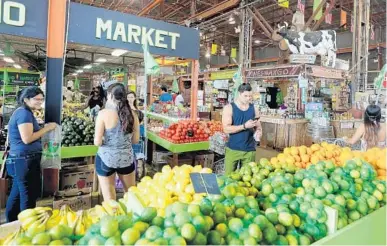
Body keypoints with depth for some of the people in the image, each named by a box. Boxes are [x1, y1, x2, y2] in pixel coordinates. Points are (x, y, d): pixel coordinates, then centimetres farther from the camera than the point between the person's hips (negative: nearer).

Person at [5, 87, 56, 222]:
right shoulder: (24, 113, -15)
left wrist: (45, 129, 12)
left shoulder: (23, 112, 17)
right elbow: (27, 139, -23)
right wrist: (46, 128, -16)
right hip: (25, 161, -11)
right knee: (29, 196, -3)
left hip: (20, 160, 11)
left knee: (17, 194, 20)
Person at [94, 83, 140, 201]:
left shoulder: (104, 113, -13)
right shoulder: (132, 114, -4)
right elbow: (136, 139, 2)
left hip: (106, 159, -3)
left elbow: (97, 142, -14)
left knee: (109, 199, 13)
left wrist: (107, 140, 7)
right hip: (127, 158, 3)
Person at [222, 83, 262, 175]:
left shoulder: (254, 108, 6)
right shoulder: (229, 108, -5)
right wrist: (245, 126, -22)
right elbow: (226, 129, -14)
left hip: (249, 150, 3)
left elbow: (258, 127, 12)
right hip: (233, 149, -3)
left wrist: (258, 131, -12)